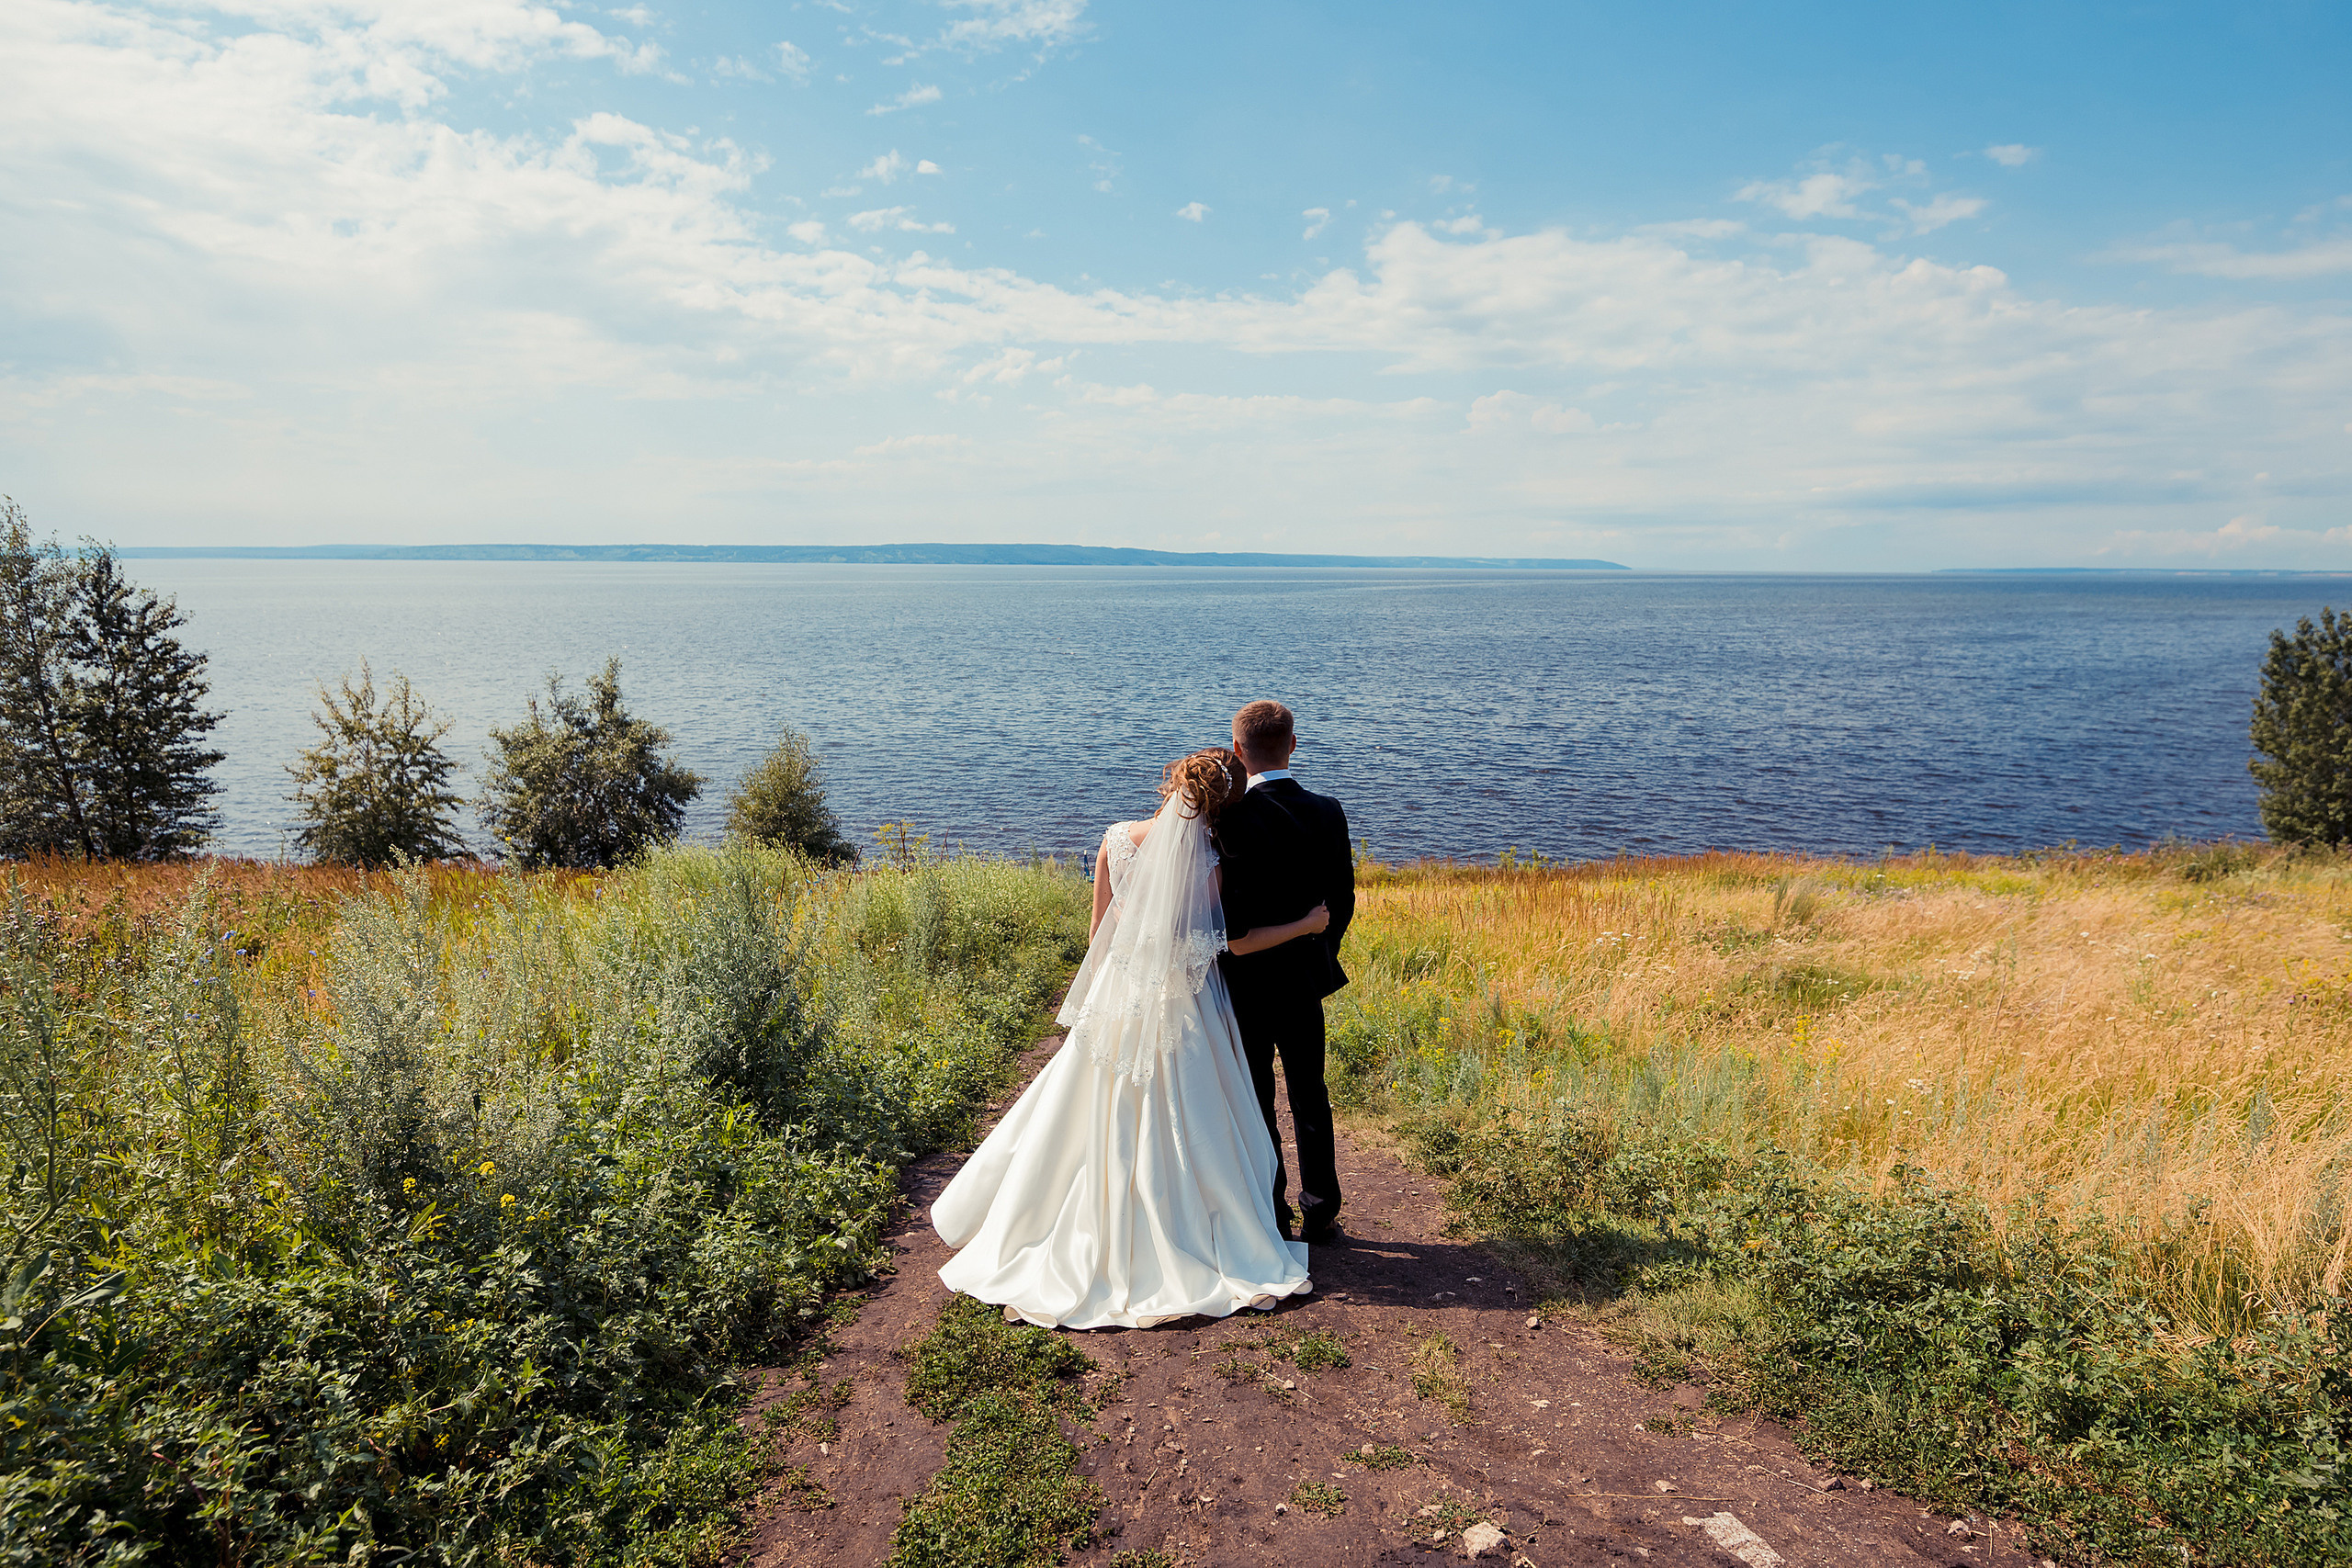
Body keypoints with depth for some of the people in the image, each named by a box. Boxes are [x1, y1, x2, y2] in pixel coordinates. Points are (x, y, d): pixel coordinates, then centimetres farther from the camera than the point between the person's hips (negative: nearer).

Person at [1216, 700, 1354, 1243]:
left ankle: (1270, 1221, 21)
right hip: (1306, 978, 4)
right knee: (1310, 1096, 19)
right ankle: (1320, 1213, 29)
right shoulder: (1328, 812, -6)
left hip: (1245, 982, -4)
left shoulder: (1232, 819, -21)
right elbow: (1341, 901, 1)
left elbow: (1226, 911, -21)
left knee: (1254, 1105, 11)